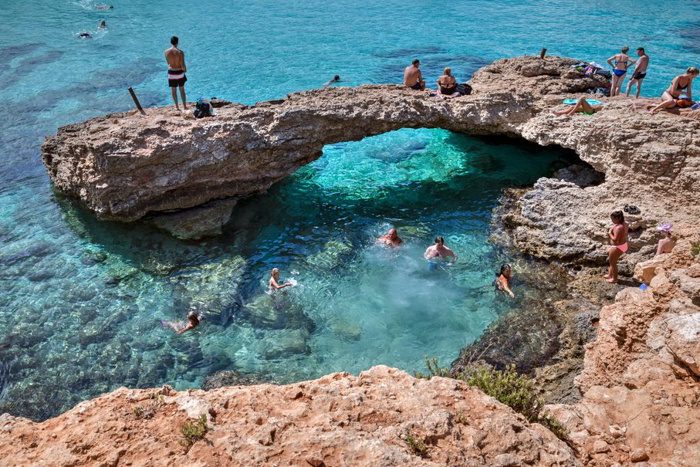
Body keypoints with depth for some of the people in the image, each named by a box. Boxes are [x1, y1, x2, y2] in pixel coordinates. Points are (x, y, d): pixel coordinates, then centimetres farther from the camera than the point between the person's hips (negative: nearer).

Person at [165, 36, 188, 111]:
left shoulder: (166, 52, -6)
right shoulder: (180, 52, -17)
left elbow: (168, 63, 7)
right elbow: (183, 65, -16)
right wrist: (185, 69, 4)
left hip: (171, 73, 2)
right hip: (179, 73, -2)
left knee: (173, 90, 15)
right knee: (182, 90, 13)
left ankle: (177, 106, 19)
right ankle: (185, 106, 17)